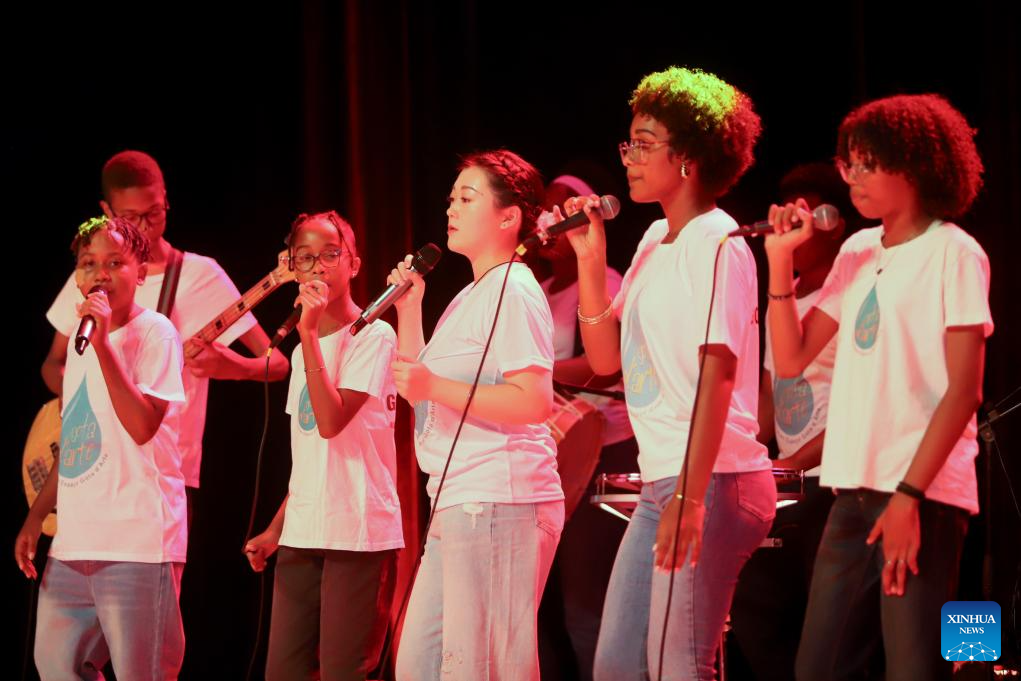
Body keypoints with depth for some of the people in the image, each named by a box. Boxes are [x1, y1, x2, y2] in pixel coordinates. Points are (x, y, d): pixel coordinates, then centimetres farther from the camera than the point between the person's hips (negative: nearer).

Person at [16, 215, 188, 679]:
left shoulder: (154, 333, -8)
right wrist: (36, 516, 19)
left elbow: (142, 427, -21)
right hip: (74, 539, 8)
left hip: (137, 539, -8)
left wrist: (101, 343, -22)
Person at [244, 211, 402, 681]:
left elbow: (331, 422, -19)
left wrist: (309, 332, -18)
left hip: (359, 531, -7)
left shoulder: (374, 336, -6)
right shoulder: (305, 350, 16)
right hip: (302, 535, 7)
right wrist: (276, 529, 16)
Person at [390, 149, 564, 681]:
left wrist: (435, 386, -21)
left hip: (499, 501, -11)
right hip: (458, 503, 11)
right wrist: (409, 308, 18)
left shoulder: (514, 290, -9)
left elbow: (534, 401, -20)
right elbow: (418, 388, 26)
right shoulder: (469, 298, 22)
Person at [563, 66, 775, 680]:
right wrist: (591, 260, 5)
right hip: (661, 481, 9)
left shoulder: (716, 243, -10)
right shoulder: (654, 243, 16)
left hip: (713, 482, -9)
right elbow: (605, 357, 17)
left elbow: (717, 375, -19)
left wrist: (690, 497, -26)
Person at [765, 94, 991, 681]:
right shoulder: (857, 253, 14)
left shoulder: (953, 253, -6)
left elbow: (964, 391, -11)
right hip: (854, 490, 7)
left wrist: (909, 496, -18)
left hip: (923, 495, -7)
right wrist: (781, 259, 3)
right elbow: (791, 359, 13)